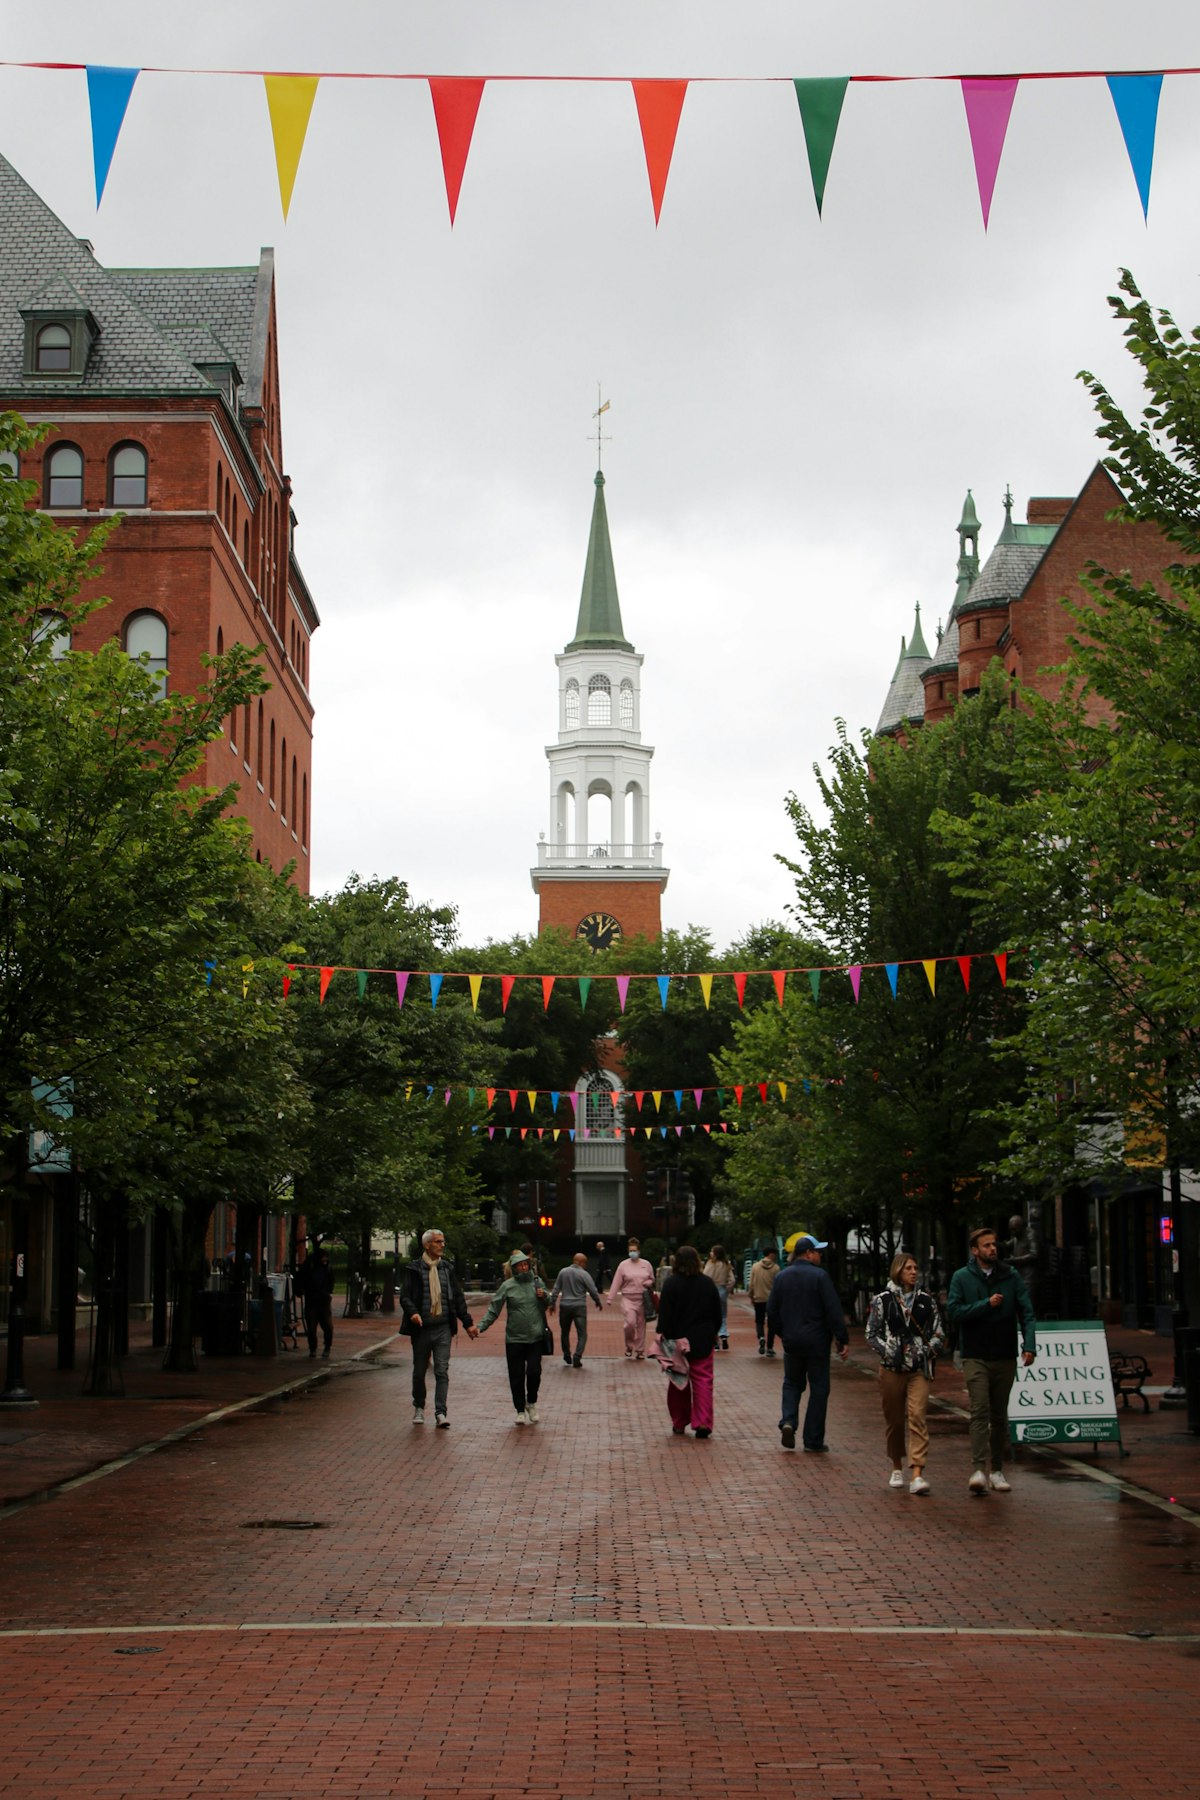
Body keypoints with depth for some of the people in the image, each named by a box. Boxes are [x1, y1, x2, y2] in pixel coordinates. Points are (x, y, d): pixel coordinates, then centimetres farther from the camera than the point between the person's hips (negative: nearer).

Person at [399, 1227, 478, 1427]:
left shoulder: (447, 1269, 10)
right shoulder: (414, 1269, -1)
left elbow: (458, 1298, 14)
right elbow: (405, 1296, -7)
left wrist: (467, 1323, 11)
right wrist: (412, 1312, -26)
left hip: (443, 1328, 2)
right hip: (421, 1328, -1)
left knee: (442, 1371, -8)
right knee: (419, 1371, 10)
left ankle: (441, 1413, -11)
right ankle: (419, 1408, 29)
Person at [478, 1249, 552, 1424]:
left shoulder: (537, 1282, 5)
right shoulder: (508, 1286, -3)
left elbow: (548, 1304, 18)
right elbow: (494, 1309, -4)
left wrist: (544, 1296, -5)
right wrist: (481, 1326, -15)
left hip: (536, 1337, 1)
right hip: (514, 1339, -1)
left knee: (534, 1371, -7)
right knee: (516, 1375, 1)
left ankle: (531, 1403, 17)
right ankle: (520, 1410, 14)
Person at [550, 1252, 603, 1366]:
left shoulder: (563, 1272, 4)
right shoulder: (583, 1274, -8)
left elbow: (556, 1289, 7)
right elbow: (593, 1290, -6)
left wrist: (552, 1303, 15)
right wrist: (598, 1302, 11)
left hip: (564, 1306, 4)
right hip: (579, 1306, -4)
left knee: (565, 1332, 19)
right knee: (582, 1334, -1)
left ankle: (567, 1357, 24)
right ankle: (577, 1358, -15)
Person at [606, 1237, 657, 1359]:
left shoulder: (646, 1264, 5)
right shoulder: (623, 1265, -1)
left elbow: (652, 1280, 16)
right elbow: (616, 1283, -1)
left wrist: (647, 1283, -8)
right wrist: (609, 1299, -4)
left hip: (643, 1299, 2)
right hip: (628, 1298, -2)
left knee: (641, 1325, 5)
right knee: (630, 1322, -18)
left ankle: (640, 1351, 18)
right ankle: (629, 1347, 4)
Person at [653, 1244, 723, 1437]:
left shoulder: (671, 1283, -10)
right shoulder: (708, 1283, 1)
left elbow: (665, 1313, -12)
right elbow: (717, 1313, 9)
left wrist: (663, 1335, -7)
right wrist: (713, 1333, 20)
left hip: (678, 1339, -1)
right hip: (703, 1340, 2)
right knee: (703, 1380, 3)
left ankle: (679, 1424, 16)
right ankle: (703, 1423, -10)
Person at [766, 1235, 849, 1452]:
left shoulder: (781, 1277, 5)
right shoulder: (819, 1276, -12)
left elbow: (772, 1311, 10)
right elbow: (833, 1310, -15)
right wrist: (843, 1340, -11)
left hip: (791, 1341, 4)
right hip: (817, 1341, -4)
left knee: (792, 1383, 20)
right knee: (818, 1388, 5)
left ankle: (788, 1421, -4)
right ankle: (813, 1440, 6)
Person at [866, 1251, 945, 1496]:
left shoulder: (927, 1300, 9)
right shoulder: (882, 1300, 3)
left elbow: (939, 1333, 13)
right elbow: (872, 1333, 3)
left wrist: (928, 1351, -2)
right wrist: (887, 1352, -9)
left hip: (919, 1368, 0)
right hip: (891, 1368, 0)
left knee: (917, 1416, -14)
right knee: (894, 1419, 8)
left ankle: (917, 1475, -20)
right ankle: (897, 1468, 28)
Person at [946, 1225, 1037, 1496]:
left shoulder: (1011, 1276, 6)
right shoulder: (962, 1278, 1)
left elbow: (1026, 1312, 2)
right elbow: (953, 1312, -8)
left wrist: (1029, 1344, -11)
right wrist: (986, 1304, -14)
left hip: (1005, 1357, 3)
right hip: (975, 1357, -3)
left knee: (999, 1415, 10)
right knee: (980, 1410, -15)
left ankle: (996, 1470, 19)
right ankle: (979, 1469, -21)